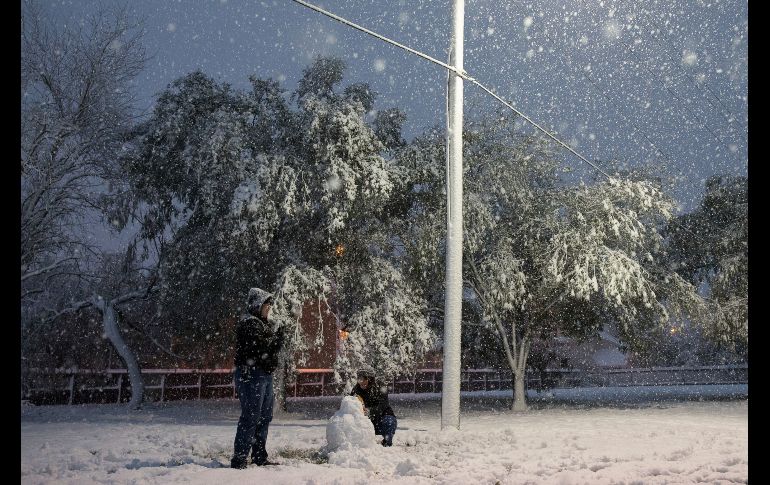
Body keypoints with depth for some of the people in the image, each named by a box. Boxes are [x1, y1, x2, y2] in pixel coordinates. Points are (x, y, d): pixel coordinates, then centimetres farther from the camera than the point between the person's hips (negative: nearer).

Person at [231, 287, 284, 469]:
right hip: (251, 374, -10)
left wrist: (278, 335, 2)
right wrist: (277, 336, -9)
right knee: (251, 417, -11)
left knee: (265, 417, 14)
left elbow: (274, 349, 20)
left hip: (265, 375, 10)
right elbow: (259, 347, -21)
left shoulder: (264, 323, 19)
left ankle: (259, 456, 23)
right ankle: (239, 459, -9)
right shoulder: (248, 324, -12)